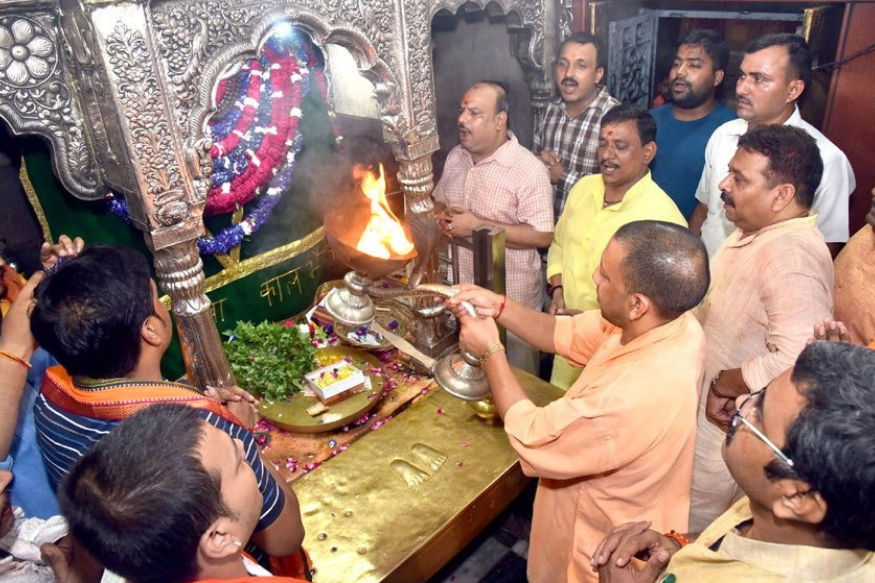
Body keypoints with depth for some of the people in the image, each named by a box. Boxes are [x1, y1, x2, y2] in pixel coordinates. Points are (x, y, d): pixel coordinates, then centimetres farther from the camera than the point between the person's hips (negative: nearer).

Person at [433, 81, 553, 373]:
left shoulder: (528, 169, -19)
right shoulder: (456, 156, 4)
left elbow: (542, 236, -23)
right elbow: (438, 202, 18)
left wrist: (478, 225, -26)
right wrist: (442, 217, -7)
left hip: (511, 300, -6)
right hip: (461, 291, 6)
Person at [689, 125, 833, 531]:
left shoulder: (790, 257, -30)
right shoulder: (753, 232, 2)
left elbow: (794, 360, -43)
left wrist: (725, 385, -26)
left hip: (729, 425, -9)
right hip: (700, 408, 9)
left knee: (698, 527, 13)